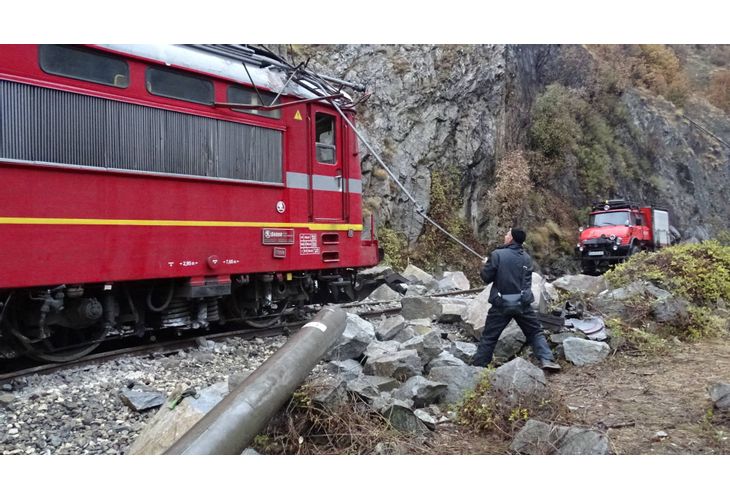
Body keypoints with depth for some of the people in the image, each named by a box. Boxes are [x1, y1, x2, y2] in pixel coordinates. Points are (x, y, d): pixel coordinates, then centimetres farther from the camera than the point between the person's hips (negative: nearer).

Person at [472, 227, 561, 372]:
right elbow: (527, 281, 14)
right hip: (522, 303, 3)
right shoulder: (526, 258, 4)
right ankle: (546, 359, 6)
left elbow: (486, 278, -6)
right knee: (535, 332, 16)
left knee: (489, 337, 7)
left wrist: (486, 265, 13)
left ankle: (478, 365, 13)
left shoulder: (497, 255, -11)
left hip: (501, 303, -2)